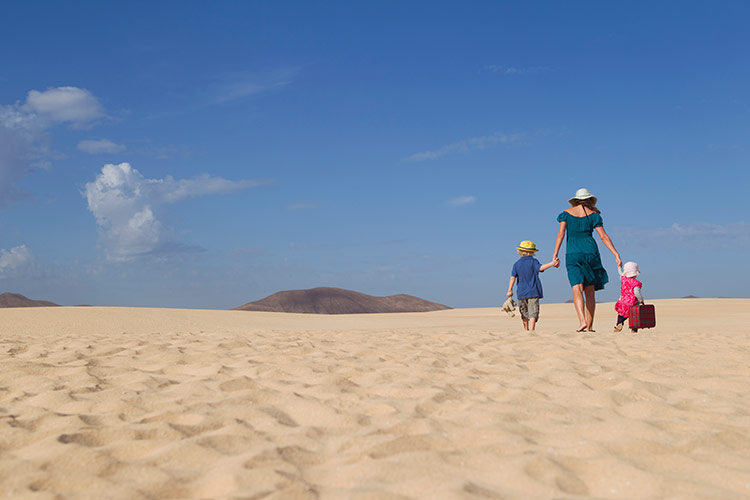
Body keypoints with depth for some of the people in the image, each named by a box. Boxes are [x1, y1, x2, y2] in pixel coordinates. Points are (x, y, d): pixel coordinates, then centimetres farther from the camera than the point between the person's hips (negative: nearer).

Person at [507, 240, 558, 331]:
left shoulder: (516, 264, 6)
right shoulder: (533, 261, -2)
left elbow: (513, 277, 0)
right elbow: (540, 268, -19)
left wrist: (510, 290, 0)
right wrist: (552, 263, -18)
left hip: (521, 292, 3)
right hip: (533, 291, -3)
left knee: (524, 314, 18)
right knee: (533, 313, -9)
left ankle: (526, 330, 29)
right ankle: (531, 330, -24)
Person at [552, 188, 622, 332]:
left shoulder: (566, 213, 8)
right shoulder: (593, 215, 6)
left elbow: (561, 234, -1)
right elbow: (603, 236, 1)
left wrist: (555, 255, -4)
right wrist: (616, 255, 1)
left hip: (572, 253, -1)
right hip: (590, 251, 1)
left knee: (577, 289, -9)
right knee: (590, 291, 8)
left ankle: (582, 321, -29)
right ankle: (590, 326, 8)